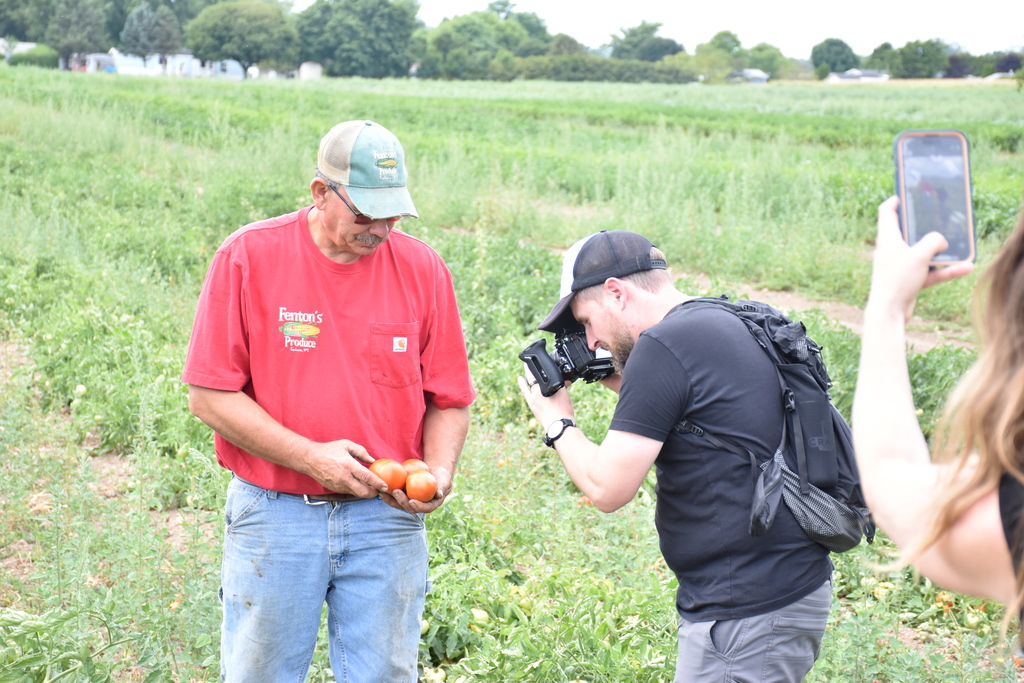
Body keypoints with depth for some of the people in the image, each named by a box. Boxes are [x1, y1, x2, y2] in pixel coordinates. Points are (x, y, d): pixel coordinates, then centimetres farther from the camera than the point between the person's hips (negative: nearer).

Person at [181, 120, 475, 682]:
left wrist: (437, 473, -12)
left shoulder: (422, 268, 0)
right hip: (273, 516, -1)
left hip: (386, 517, 2)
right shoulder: (248, 256, -7)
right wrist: (310, 456, -16)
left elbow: (449, 400, 6)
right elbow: (209, 395, -8)